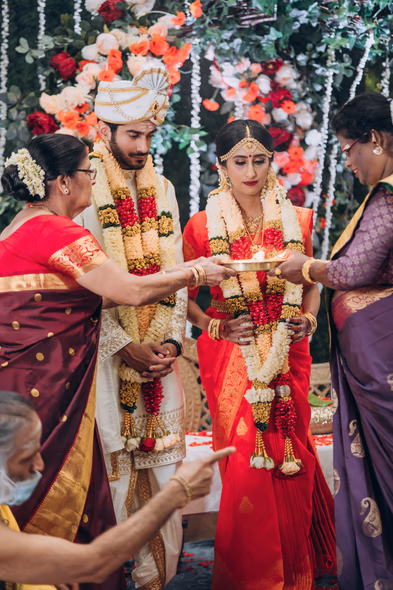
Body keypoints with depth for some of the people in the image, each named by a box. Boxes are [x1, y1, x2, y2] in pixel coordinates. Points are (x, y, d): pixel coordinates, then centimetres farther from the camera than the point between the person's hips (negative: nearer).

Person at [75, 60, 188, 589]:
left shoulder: (162, 189, 12)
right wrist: (125, 346, -14)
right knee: (114, 462, -1)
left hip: (160, 351, 5)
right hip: (106, 349, -4)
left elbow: (174, 270, 11)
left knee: (162, 463, 6)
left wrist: (173, 338, -1)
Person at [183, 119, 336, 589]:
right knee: (245, 464, -2)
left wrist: (308, 317, -1)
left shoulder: (295, 221, 6)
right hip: (231, 357, -2)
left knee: (290, 459, 6)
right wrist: (217, 327, -12)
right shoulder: (202, 226, -2)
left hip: (288, 357, 2)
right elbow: (185, 296, 3)